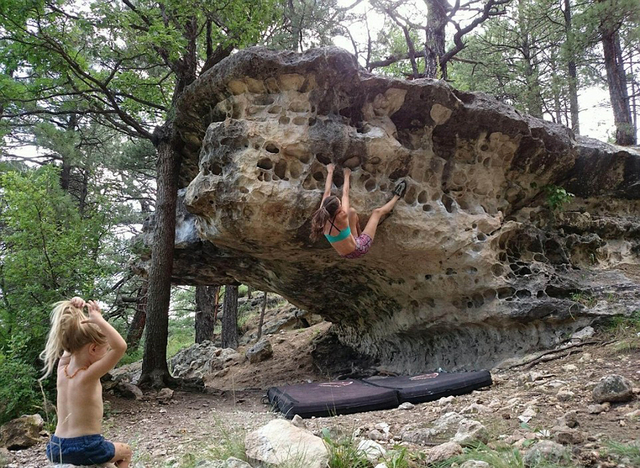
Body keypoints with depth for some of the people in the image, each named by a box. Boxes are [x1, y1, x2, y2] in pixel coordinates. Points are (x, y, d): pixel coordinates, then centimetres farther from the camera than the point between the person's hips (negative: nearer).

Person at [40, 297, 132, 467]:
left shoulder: (63, 369, -1)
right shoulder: (88, 375, -21)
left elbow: (71, 339, 13)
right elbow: (120, 346, -35)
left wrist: (75, 311, 1)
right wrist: (99, 320, -30)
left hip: (57, 449, 7)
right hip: (85, 449, -7)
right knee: (125, 452, 24)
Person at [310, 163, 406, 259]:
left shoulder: (323, 217, -19)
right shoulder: (341, 218, -33)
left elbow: (327, 193, -5)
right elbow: (345, 193, -17)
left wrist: (330, 172, 7)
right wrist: (347, 175, -1)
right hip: (359, 250, -6)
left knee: (352, 211, 7)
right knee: (377, 212, 6)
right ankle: (396, 196, 33)